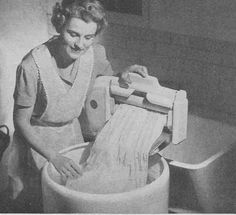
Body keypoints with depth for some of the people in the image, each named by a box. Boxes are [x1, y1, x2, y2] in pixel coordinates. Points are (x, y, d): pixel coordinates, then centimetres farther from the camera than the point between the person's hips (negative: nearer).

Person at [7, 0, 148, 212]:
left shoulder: (96, 53, -17)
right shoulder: (32, 66, -31)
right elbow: (21, 121, -20)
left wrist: (122, 77, -16)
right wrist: (53, 157, -28)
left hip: (72, 133, 4)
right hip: (36, 140, -4)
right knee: (35, 205, 8)